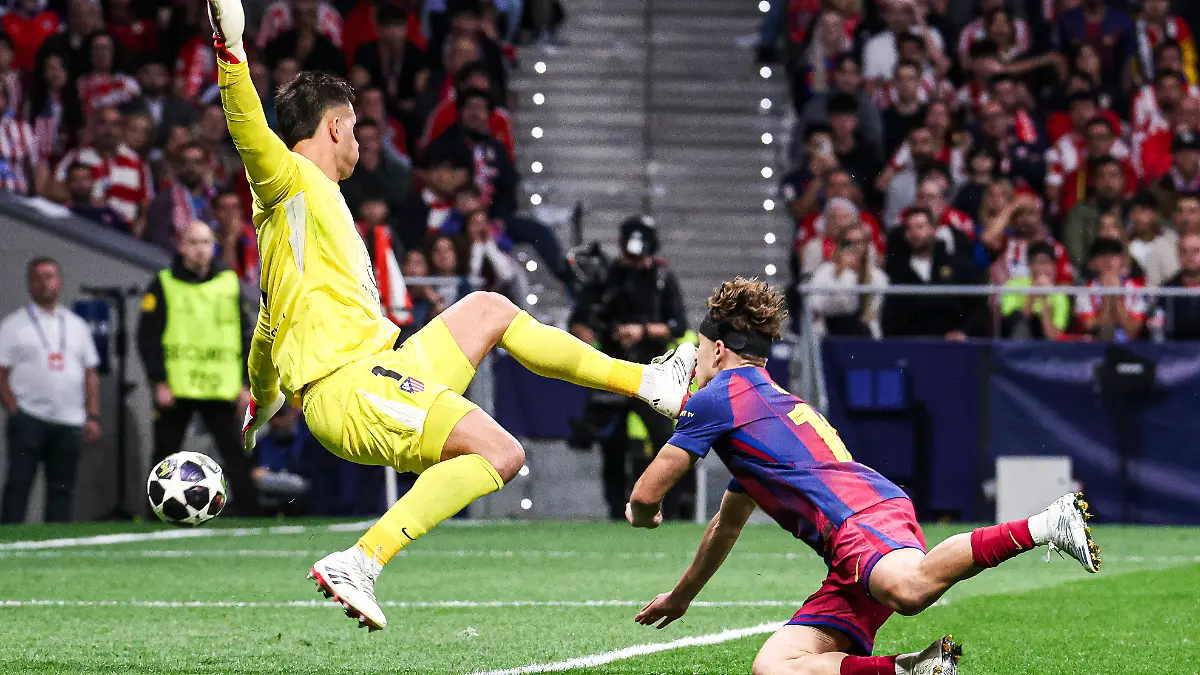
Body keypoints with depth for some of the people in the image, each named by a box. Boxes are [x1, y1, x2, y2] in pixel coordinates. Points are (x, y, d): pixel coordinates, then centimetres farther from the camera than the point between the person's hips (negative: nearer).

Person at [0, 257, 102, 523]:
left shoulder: (77, 326, 16)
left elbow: (90, 374, 16)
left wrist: (93, 417, 7)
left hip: (69, 422, 4)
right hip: (29, 419, -4)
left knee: (62, 489, 4)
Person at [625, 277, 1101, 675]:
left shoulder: (718, 397, 11)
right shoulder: (779, 402, 39)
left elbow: (646, 496, 10)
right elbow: (727, 524, 52)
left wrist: (641, 514, 36)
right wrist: (681, 597, 61)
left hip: (857, 514, -9)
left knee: (908, 589, -42)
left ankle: (1045, 526, -35)